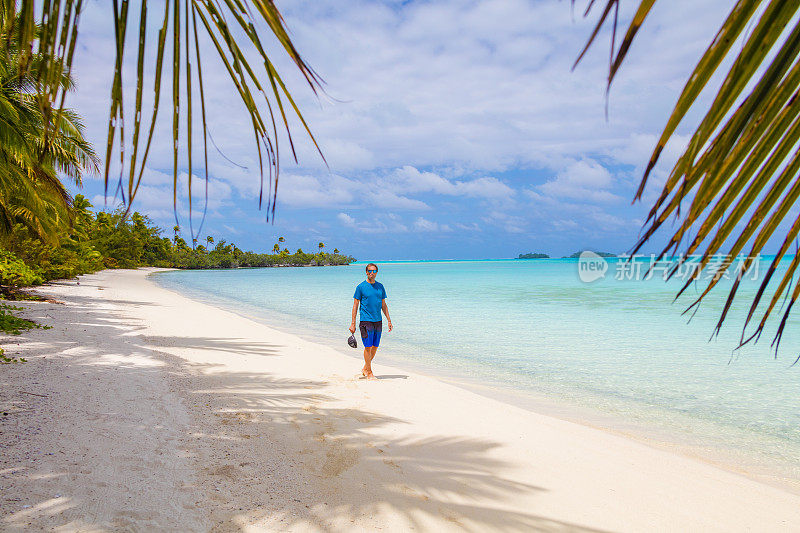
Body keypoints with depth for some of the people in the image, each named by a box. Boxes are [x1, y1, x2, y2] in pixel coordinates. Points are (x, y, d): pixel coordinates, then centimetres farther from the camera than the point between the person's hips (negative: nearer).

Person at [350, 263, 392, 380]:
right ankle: (369, 373, 6)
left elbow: (383, 305, 16)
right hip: (366, 320, -5)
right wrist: (353, 323, -6)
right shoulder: (361, 287, -3)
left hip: (378, 321, 5)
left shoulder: (380, 287, 11)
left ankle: (365, 368, 26)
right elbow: (355, 305, -2)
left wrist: (389, 320, 10)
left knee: (375, 346, 9)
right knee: (368, 347, -5)